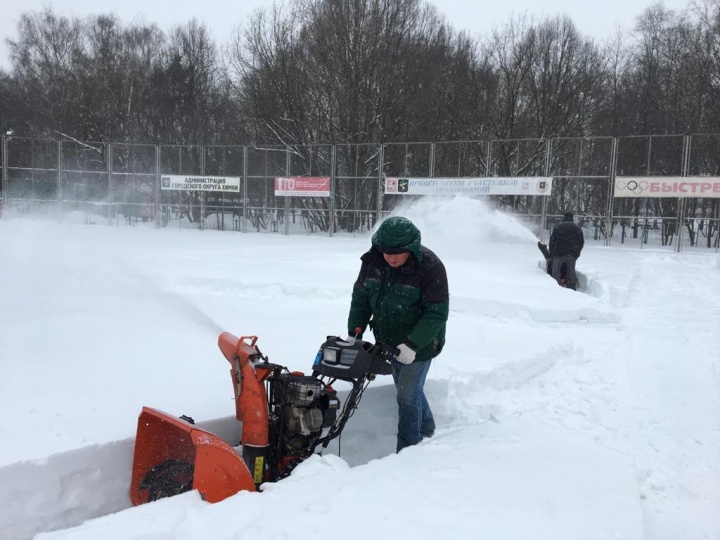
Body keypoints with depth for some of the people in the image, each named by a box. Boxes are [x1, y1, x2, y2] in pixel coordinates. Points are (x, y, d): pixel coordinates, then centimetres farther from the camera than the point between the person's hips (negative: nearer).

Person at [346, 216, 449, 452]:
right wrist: (354, 332, -6)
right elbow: (360, 298, 2)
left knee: (408, 394, -3)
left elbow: (437, 313, -23)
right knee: (406, 387, 23)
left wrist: (414, 344, -30)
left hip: (419, 343, -6)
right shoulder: (372, 261, -10)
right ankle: (426, 428, 47)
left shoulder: (430, 267, -25)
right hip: (389, 340, 6)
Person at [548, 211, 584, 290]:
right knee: (571, 273, 7)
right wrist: (577, 253, 14)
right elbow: (581, 241, 8)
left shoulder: (558, 226, 6)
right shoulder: (577, 227, 11)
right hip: (572, 254, 2)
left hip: (558, 253, -1)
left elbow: (552, 240, 3)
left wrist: (551, 253, 10)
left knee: (556, 273, 4)